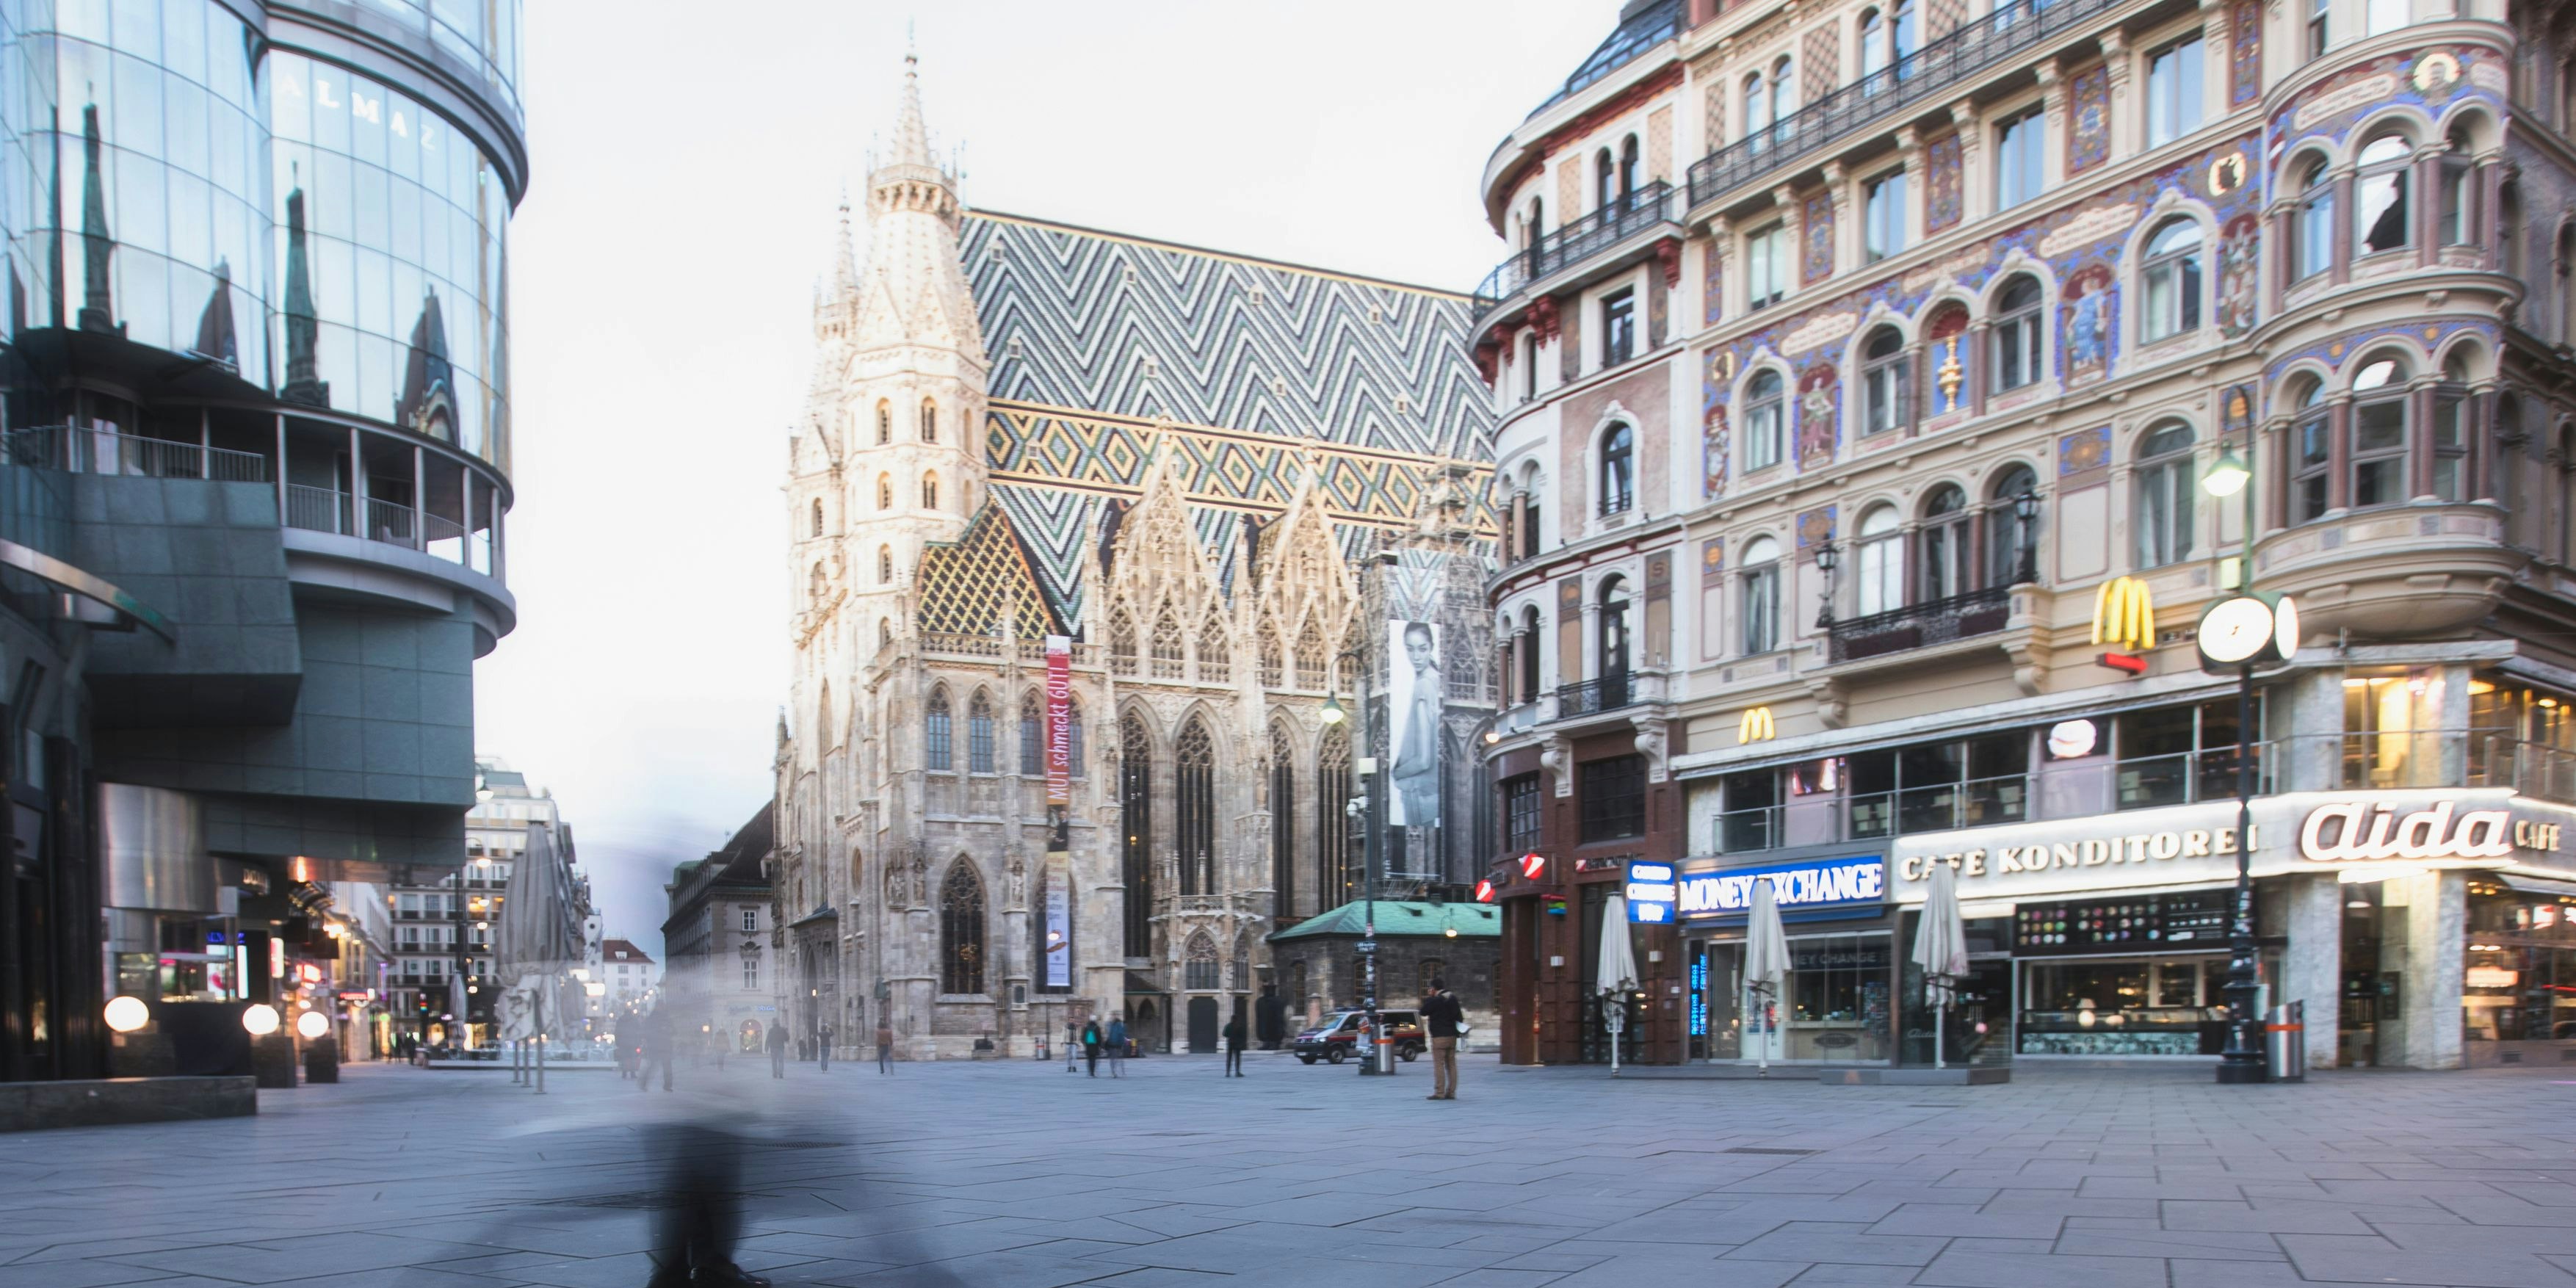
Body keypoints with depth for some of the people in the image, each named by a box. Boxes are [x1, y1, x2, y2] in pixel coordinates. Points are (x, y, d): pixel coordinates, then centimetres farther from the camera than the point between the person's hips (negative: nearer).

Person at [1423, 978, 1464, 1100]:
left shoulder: (1435, 1000, -13)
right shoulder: (1453, 999, 11)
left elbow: (1423, 1012, -5)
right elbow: (1459, 1017, 15)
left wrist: (1429, 998, 1)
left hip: (1439, 1036, -8)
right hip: (1452, 1035, 8)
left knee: (1439, 1065, -6)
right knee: (1451, 1064, 8)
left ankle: (1439, 1092, -10)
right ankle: (1451, 1092, 8)